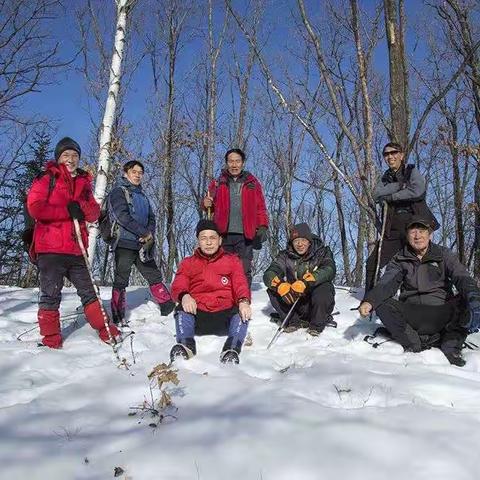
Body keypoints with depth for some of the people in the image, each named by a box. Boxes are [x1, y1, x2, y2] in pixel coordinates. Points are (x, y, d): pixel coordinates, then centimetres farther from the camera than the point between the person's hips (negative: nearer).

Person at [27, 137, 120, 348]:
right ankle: (51, 338, 9)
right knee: (51, 295, 0)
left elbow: (94, 213, 12)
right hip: (50, 249, -4)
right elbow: (35, 208, -10)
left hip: (76, 250, 5)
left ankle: (104, 329, 16)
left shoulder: (83, 183, 19)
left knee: (88, 291, 9)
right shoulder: (46, 179, 4)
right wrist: (68, 211, -14)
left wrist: (80, 207, -10)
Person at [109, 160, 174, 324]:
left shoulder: (142, 195, 21)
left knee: (154, 276, 7)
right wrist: (145, 233, -14)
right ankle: (118, 319, 3)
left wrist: (150, 235, -7)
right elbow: (123, 216, -14)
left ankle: (169, 308, 12)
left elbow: (151, 218, 14)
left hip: (143, 245, 6)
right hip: (124, 243, -6)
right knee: (121, 281, -2)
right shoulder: (118, 192, -1)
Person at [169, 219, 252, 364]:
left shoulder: (232, 260, 18)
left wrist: (244, 301, -22)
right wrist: (184, 296, -23)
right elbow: (178, 286, 4)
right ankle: (186, 346, -45)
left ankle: (232, 350, -48)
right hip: (197, 315, 1)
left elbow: (240, 284, 3)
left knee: (242, 313, -30)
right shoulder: (188, 263, 19)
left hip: (224, 315, 0)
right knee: (181, 310, -28)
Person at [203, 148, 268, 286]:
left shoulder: (252, 183, 13)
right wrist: (207, 204, -6)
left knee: (244, 271, 0)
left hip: (245, 235, -1)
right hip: (224, 234, 1)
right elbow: (212, 206, 17)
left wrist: (263, 226, -4)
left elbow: (260, 208, 9)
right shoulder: (218, 183, 15)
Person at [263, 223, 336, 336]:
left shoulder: (322, 252, -6)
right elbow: (269, 274, -15)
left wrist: (304, 283, -41)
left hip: (319, 305, -2)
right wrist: (280, 285, -39)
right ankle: (293, 321, -3)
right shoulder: (285, 256, -1)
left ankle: (316, 325, -9)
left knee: (323, 288, -33)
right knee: (273, 289, -17)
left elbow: (329, 270, -26)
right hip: (295, 302, 2)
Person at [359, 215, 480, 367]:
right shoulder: (400, 259, 7)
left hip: (441, 313, -1)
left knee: (465, 304, -28)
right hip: (411, 313, 1)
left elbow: (462, 278, -10)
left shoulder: (444, 255, 6)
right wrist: (369, 301, -31)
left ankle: (451, 346, -15)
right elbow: (386, 284, -9)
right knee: (382, 305, -23)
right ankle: (414, 344, -25)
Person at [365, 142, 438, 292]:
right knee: (373, 263, 0)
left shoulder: (412, 171, 4)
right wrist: (399, 185, -10)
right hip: (393, 229, 5)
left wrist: (389, 197, -8)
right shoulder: (386, 177, 17)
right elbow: (376, 195, -1)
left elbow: (418, 191, -16)